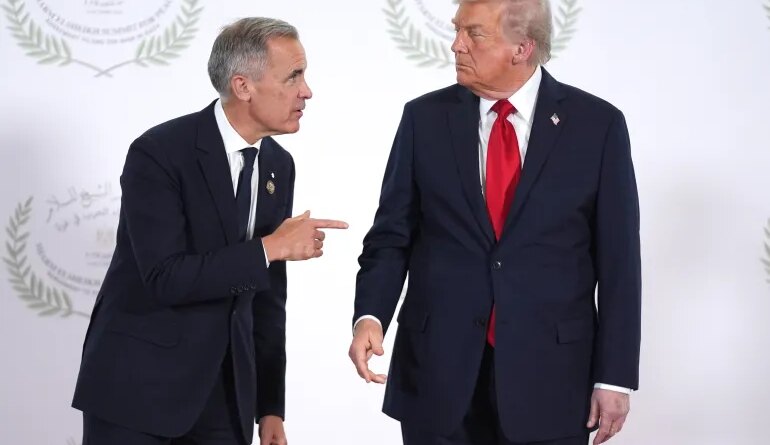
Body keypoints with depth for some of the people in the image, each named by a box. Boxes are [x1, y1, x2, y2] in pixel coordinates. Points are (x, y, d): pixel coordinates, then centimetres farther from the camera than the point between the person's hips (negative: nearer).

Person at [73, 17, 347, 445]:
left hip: (225, 388, 6)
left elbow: (267, 294, 9)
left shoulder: (278, 165, 5)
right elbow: (165, 278, -23)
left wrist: (270, 407, 8)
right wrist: (270, 247, -21)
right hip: (138, 383, -5)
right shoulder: (160, 152, -15)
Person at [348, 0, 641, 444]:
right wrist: (370, 316, -13)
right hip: (438, 373, 1)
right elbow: (392, 236, 5)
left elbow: (618, 260, -1)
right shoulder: (426, 118, 3)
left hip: (547, 376, -1)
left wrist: (614, 376, -4)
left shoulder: (597, 124, -2)